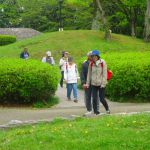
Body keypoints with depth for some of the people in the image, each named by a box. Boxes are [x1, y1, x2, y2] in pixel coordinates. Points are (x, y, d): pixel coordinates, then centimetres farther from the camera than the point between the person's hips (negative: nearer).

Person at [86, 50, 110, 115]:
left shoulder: (103, 63, -7)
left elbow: (104, 74, -7)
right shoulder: (91, 64, 3)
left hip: (101, 84, -3)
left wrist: (103, 84, -11)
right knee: (94, 98, -2)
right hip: (94, 84, 3)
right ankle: (95, 111, 9)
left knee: (102, 98, -3)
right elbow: (89, 74, 9)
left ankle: (107, 109, 22)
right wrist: (87, 83, 8)